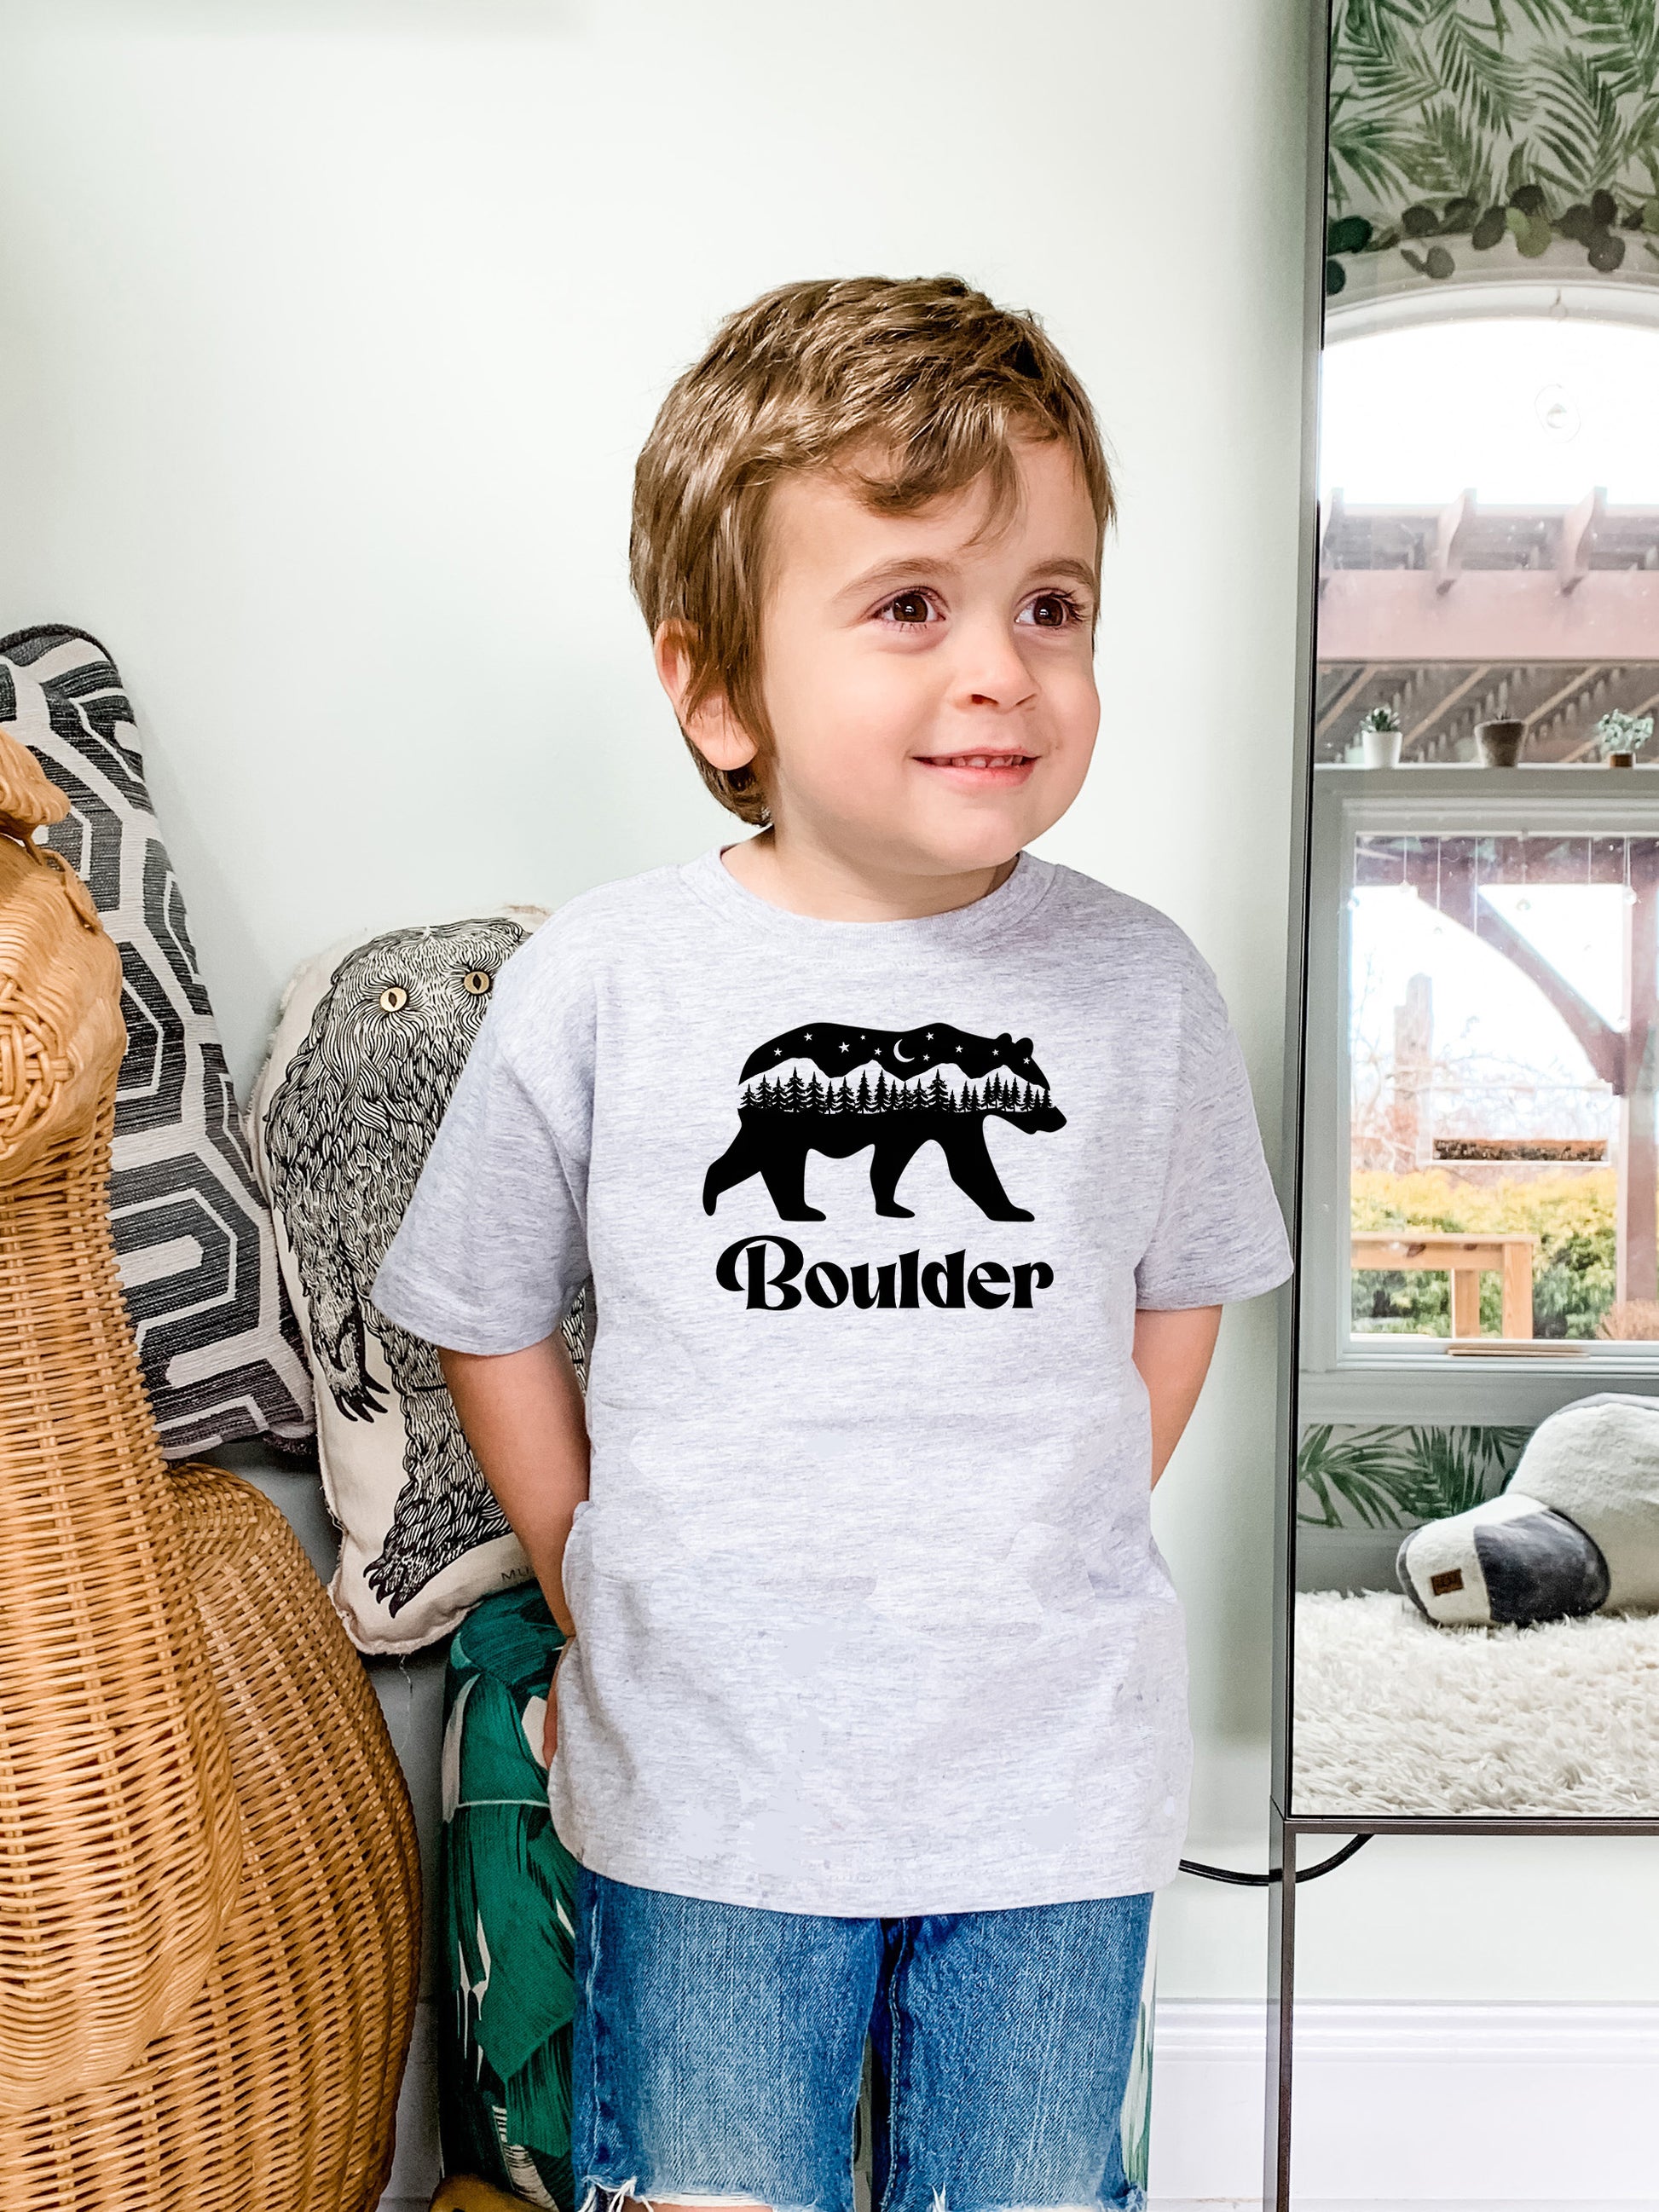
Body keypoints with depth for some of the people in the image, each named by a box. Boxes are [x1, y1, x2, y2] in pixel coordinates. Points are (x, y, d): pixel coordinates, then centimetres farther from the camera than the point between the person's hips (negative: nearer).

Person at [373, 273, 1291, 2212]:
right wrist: (603, 1597, 3)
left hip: (1052, 1783, 2)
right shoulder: (598, 986, -11)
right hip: (703, 1782, -1)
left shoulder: (1142, 986, -7)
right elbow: (486, 1320, 2)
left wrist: (1042, 1571, 6)